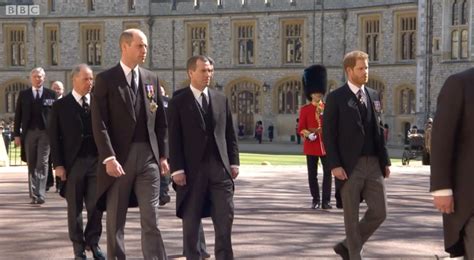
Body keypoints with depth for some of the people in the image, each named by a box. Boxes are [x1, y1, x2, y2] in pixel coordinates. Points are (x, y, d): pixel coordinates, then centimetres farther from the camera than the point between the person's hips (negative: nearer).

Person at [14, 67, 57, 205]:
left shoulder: (51, 94, 4)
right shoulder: (23, 94, 9)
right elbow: (18, 115, 8)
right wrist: (17, 134, 2)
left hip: (45, 132, -2)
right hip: (29, 132, 2)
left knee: (42, 164, -8)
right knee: (31, 165, 7)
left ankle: (40, 194, -10)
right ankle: (34, 195, 14)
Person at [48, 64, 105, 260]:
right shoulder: (61, 106, 2)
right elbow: (54, 137, 1)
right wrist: (58, 164, -6)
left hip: (96, 161, 1)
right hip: (73, 162, -1)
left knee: (96, 206, 2)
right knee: (75, 208, 7)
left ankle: (93, 242, 21)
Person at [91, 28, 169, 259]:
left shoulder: (151, 79, 12)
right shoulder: (105, 79, -3)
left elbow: (160, 121, 14)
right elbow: (99, 124, -10)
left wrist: (163, 155, 8)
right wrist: (109, 158, -19)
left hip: (148, 157, 3)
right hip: (119, 157, -3)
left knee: (151, 220, 1)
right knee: (115, 220, 8)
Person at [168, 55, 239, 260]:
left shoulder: (221, 99, 10)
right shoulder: (178, 102, -1)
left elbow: (230, 134, 12)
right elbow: (174, 139, -5)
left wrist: (233, 162, 6)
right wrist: (177, 169, -11)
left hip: (220, 168, 3)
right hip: (192, 170, -3)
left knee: (225, 219, 3)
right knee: (191, 221, 7)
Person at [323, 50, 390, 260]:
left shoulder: (374, 96, 13)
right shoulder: (335, 98, -4)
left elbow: (378, 131, 15)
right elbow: (328, 134, -8)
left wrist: (385, 161, 10)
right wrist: (335, 165, -15)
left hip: (373, 164, 5)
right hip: (349, 166, -5)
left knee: (379, 212, 4)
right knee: (352, 217, 3)